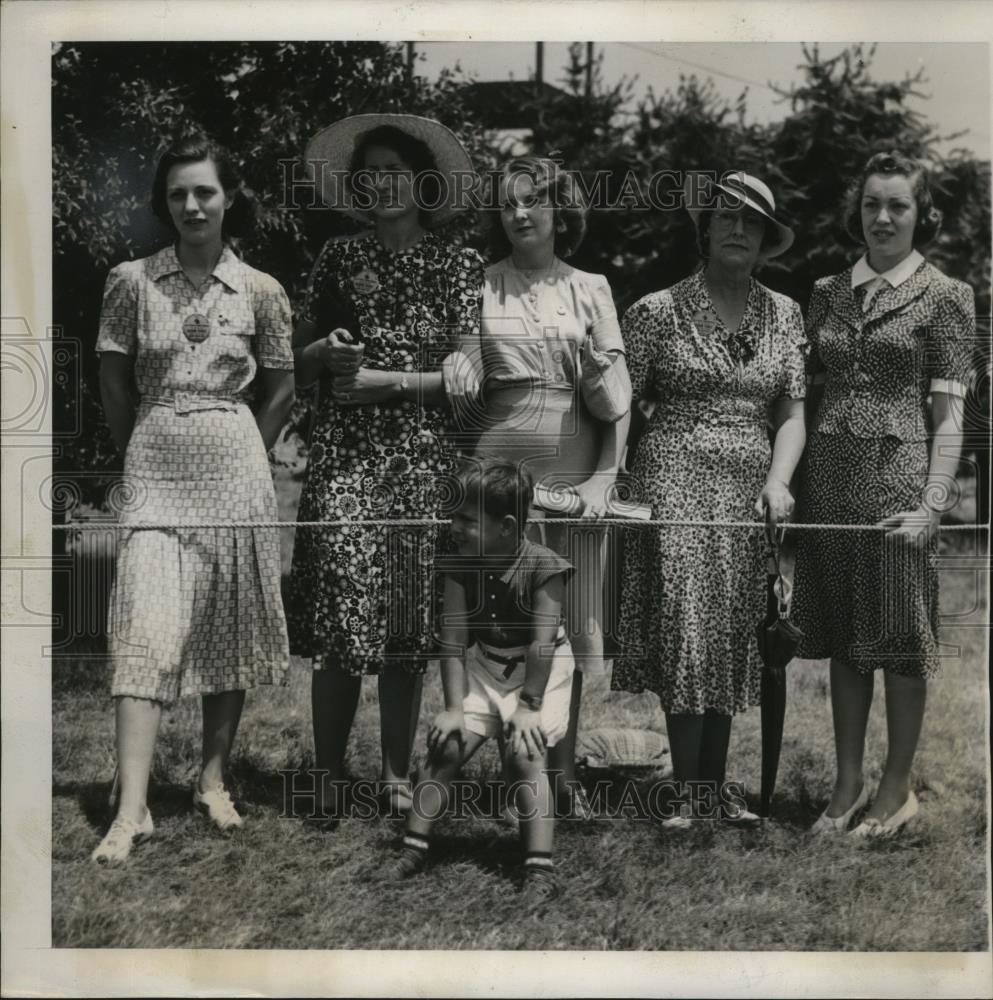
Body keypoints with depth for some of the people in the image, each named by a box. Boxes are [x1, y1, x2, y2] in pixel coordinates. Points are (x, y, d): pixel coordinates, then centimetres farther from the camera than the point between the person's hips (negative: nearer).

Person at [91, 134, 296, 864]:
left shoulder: (260, 292, 1)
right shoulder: (131, 282, 0)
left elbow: (280, 392, 10)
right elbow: (114, 386, 7)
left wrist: (238, 455, 10)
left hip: (236, 470, 1)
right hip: (154, 473, -1)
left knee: (229, 629, 7)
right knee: (144, 634, -9)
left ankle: (214, 777, 23)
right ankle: (133, 809, -12)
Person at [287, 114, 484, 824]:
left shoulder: (458, 265, 7)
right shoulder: (340, 258, 13)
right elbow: (298, 362, 16)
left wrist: (387, 380, -7)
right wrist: (326, 350, -5)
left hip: (423, 454, -1)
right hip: (343, 451, 1)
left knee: (407, 622, 1)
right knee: (342, 611, -8)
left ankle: (398, 777, 10)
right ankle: (330, 781, -1)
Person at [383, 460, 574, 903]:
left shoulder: (543, 567, -25)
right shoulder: (460, 565, -13)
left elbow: (542, 642, -25)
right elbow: (453, 640, -12)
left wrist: (529, 705, -26)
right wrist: (455, 707, -17)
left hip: (539, 672, -4)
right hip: (483, 667, 4)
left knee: (526, 755, -19)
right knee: (447, 747, -6)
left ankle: (540, 870, -19)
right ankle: (412, 848, 2)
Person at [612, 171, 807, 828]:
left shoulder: (783, 314, 11)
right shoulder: (658, 311, 1)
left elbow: (793, 414, 9)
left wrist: (778, 480, -7)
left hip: (750, 490, 4)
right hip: (675, 479, -3)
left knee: (732, 636, 5)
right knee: (687, 627, -9)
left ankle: (714, 787, 12)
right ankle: (689, 792, -3)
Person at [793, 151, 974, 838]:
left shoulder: (945, 297, 0)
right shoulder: (828, 293, 13)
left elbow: (949, 415, -5)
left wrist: (933, 503, -14)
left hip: (898, 479, -4)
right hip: (829, 477, 5)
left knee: (900, 634, 1)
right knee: (843, 635, 9)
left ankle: (898, 788, 13)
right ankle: (849, 783, 19)